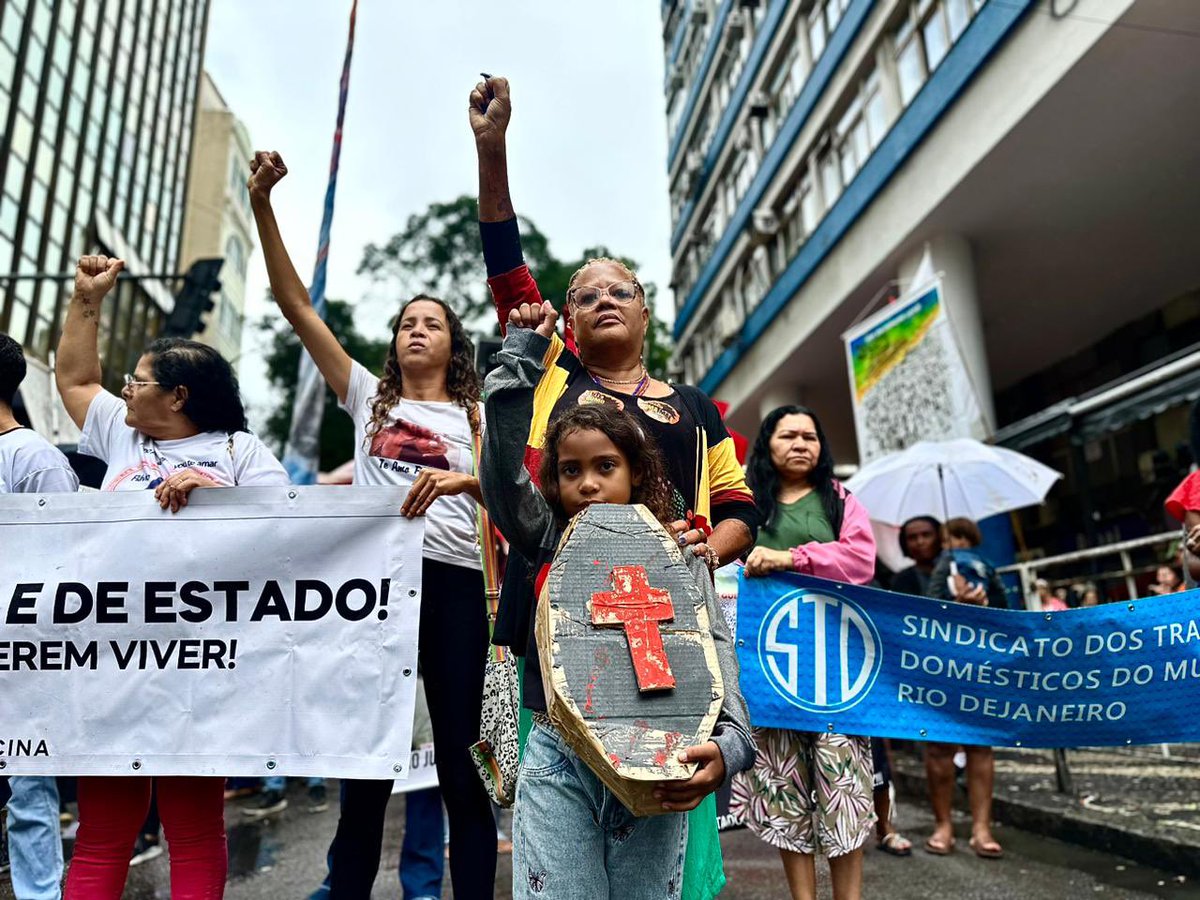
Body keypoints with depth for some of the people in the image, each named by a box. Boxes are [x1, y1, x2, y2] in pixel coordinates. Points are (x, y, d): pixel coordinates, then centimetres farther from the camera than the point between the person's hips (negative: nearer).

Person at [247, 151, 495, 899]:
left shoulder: (476, 415, 13)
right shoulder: (369, 397, 16)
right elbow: (297, 306, 10)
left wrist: (461, 482, -24)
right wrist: (262, 206, 3)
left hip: (453, 579, -1)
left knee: (462, 761, 4)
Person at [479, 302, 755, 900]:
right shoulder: (547, 540, 4)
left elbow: (714, 647, -6)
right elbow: (502, 471, -9)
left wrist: (729, 742, -24)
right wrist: (523, 354, -11)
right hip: (557, 758, 0)